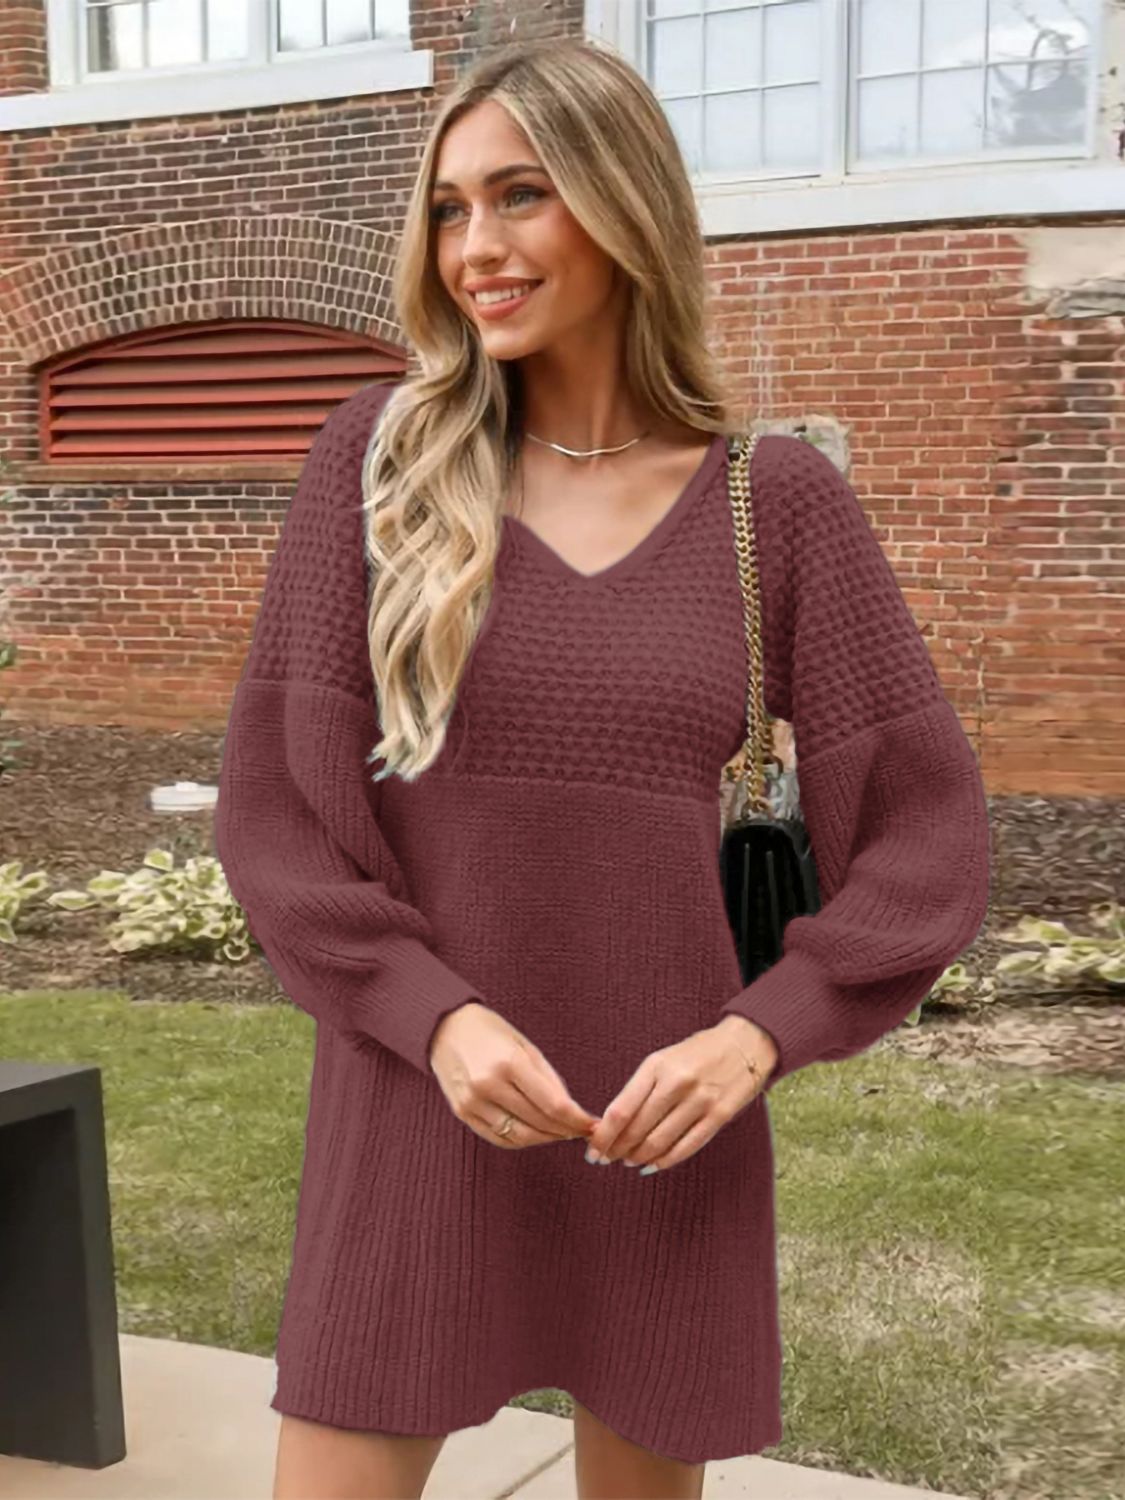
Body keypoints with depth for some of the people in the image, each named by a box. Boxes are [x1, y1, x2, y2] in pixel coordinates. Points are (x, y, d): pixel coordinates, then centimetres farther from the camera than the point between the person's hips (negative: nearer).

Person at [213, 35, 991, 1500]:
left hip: (665, 1121, 1)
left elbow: (930, 831, -1)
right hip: (418, 1102, 0)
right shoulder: (379, 453, -3)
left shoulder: (777, 497, -2)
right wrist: (438, 1016, -18)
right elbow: (270, 797, -4)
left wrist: (755, 1038, -14)